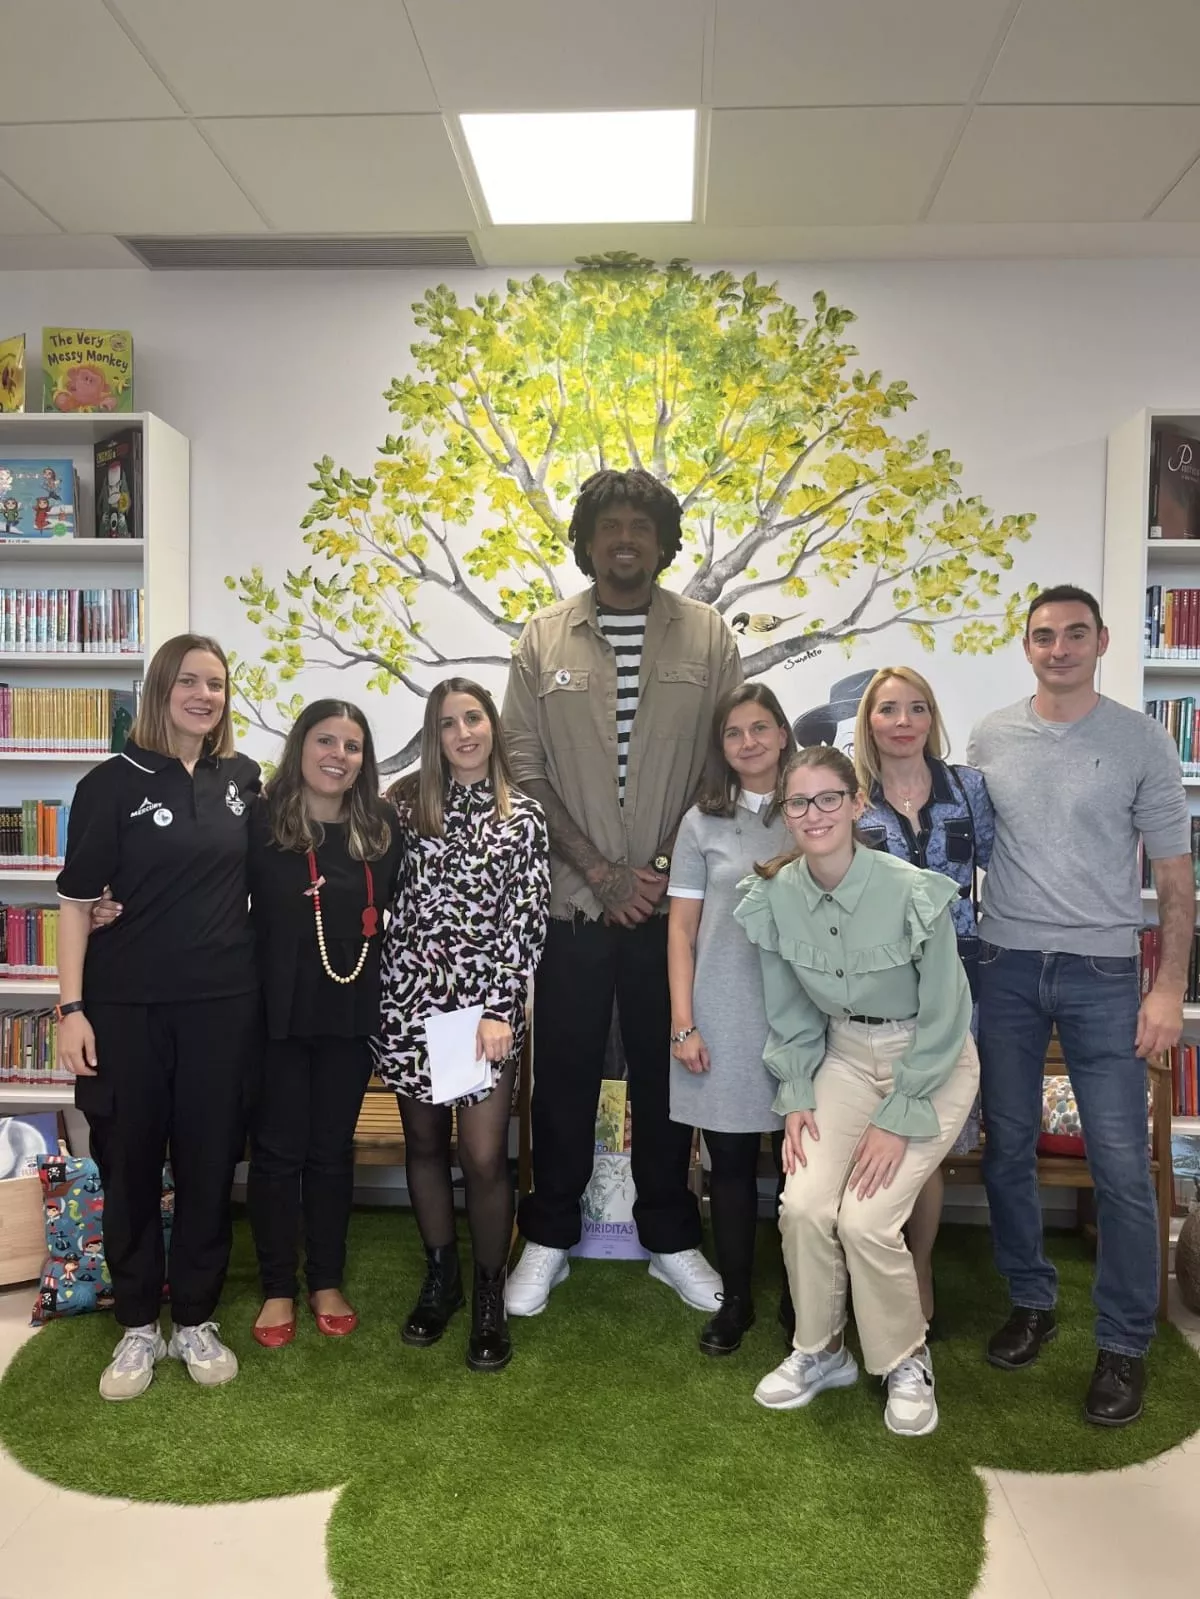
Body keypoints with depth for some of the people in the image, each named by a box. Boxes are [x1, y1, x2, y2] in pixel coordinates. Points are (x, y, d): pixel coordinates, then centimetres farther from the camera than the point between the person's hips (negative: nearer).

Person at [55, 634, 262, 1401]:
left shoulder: (242, 778, 5)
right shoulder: (112, 784, -4)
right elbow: (78, 901, -4)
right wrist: (72, 1007, -10)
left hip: (223, 1004, 2)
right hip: (127, 1006, -2)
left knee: (210, 1163, 9)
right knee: (130, 1163, 8)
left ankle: (196, 1320, 26)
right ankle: (139, 1325, 26)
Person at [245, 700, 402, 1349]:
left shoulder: (382, 829, 2)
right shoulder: (261, 823, -7)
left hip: (350, 1014, 2)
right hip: (277, 1012, -2)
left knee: (333, 1149, 13)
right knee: (277, 1149, 8)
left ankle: (327, 1282, 28)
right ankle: (277, 1289, 23)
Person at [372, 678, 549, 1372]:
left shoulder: (523, 817, 1)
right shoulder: (407, 801, 7)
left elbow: (527, 920, -3)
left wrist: (500, 1008, -10)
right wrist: (383, 988, 4)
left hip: (487, 1001, -2)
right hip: (409, 995, 3)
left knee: (485, 1154, -4)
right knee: (424, 1140, 12)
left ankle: (490, 1294, 17)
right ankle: (440, 1276, 32)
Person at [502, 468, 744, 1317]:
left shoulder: (709, 637, 1)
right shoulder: (544, 639, 1)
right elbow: (525, 769, -2)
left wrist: (667, 866, -9)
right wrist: (601, 871, -10)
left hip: (673, 901, 0)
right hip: (571, 898, 0)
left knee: (666, 1074, 12)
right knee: (564, 1076, 10)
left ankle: (672, 1239, 30)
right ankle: (549, 1239, 28)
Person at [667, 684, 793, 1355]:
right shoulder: (703, 823, 5)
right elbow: (682, 928, 4)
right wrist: (683, 1023, -2)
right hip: (723, 1015, 0)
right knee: (732, 1161, 7)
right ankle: (736, 1299, 23)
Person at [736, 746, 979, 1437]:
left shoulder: (913, 893, -25)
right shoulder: (777, 896, -11)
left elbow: (945, 1018, -17)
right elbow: (790, 1015, 2)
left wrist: (898, 1120, -16)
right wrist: (797, 1099, -3)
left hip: (931, 1062, -4)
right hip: (845, 1055, 4)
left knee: (866, 1218, -15)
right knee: (804, 1205, -11)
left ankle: (907, 1362, 14)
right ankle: (820, 1352, 16)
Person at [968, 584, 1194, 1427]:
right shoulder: (990, 738, 5)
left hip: (1102, 972, -2)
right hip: (1005, 967, 3)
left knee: (1122, 1166, -1)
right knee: (1008, 1148, 11)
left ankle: (1125, 1343, 17)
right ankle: (1032, 1302, 31)